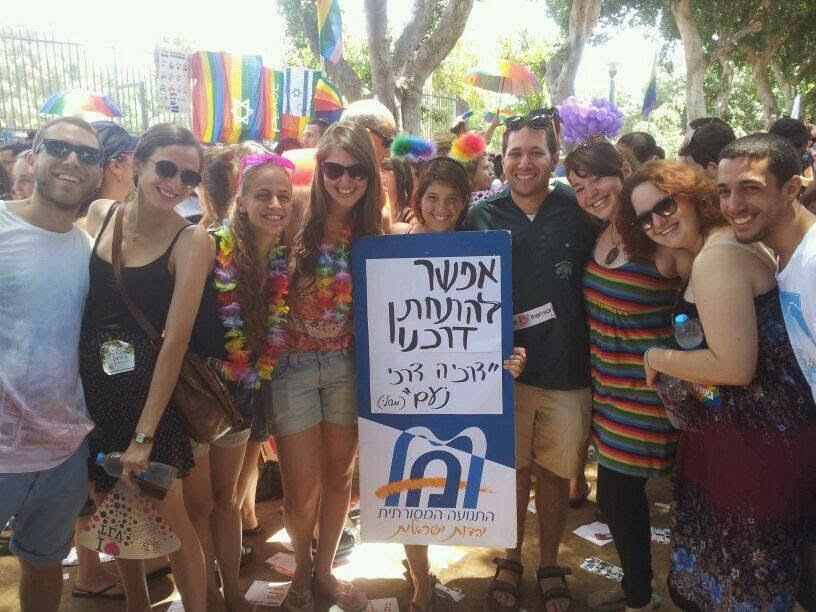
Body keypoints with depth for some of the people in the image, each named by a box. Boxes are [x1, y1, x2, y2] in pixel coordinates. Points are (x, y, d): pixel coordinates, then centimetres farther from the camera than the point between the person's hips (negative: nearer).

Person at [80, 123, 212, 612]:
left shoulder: (192, 239, -13)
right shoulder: (99, 214, 1)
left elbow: (176, 339, -16)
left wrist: (145, 434, -16)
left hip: (148, 389, -5)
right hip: (92, 386, 5)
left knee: (169, 514, 4)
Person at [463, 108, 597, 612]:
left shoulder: (579, 214, 0)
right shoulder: (482, 217, 1)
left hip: (567, 372, 0)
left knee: (555, 474, 13)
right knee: (511, 471, 12)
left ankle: (550, 566, 35)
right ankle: (510, 561, 35)